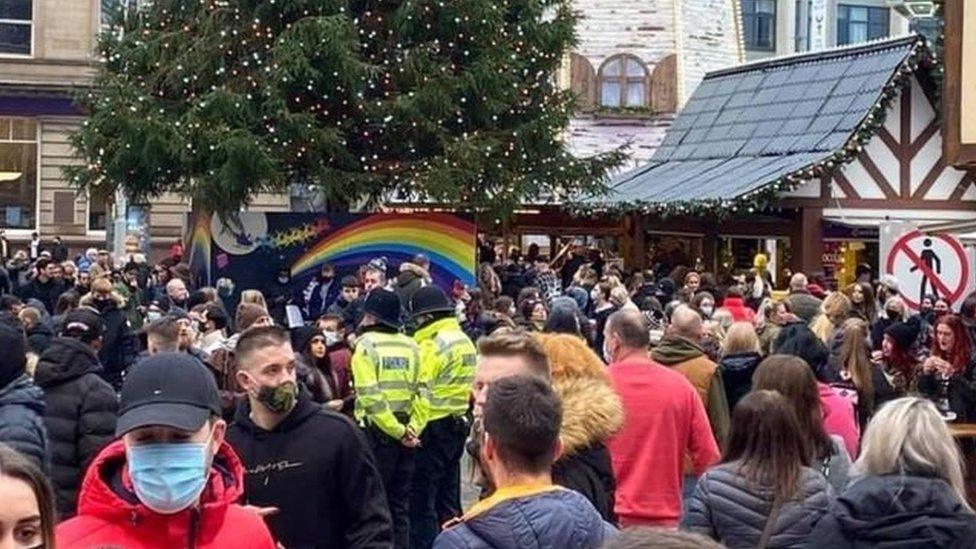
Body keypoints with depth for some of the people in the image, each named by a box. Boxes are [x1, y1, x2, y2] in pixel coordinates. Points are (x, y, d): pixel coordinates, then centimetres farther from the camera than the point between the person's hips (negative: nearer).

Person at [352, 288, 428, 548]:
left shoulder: (366, 345, -8)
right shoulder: (411, 347, 7)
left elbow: (370, 396, -18)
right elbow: (423, 392, -2)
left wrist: (398, 431, -14)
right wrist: (412, 429, -5)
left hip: (377, 432, -5)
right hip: (404, 432, 5)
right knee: (399, 503, 13)